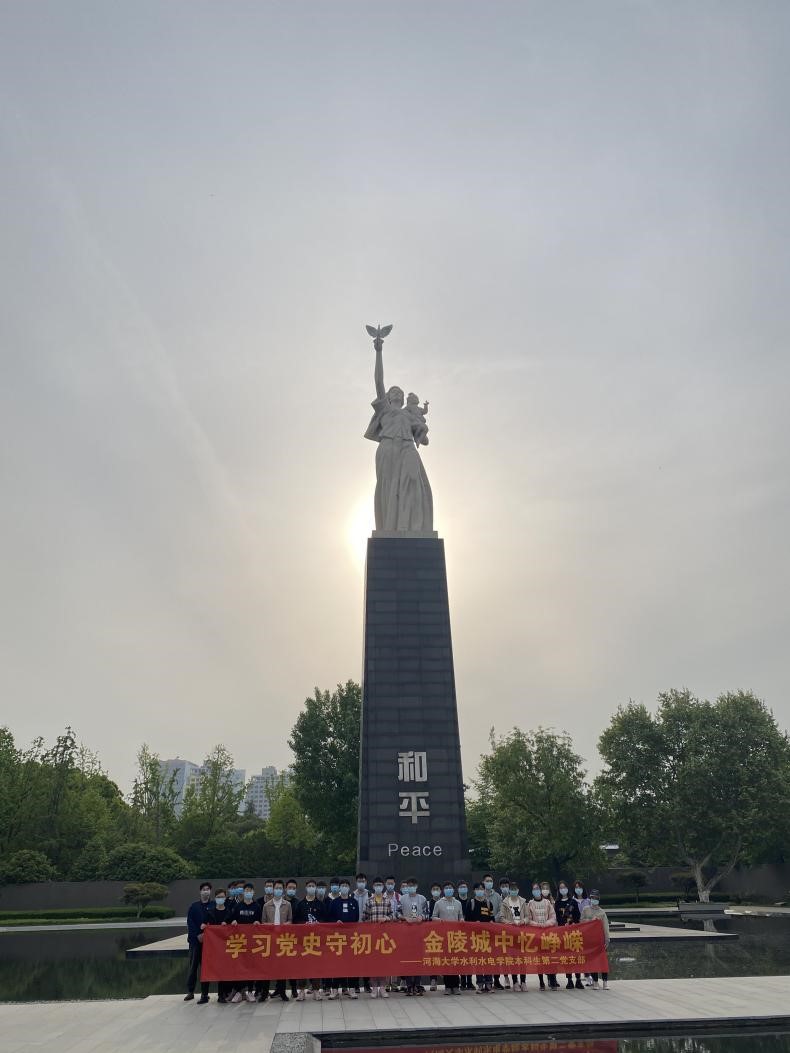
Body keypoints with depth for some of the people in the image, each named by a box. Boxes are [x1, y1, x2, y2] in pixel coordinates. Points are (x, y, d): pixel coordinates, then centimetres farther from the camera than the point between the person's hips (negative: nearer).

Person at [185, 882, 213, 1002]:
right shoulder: (194, 906, 8)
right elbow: (190, 923, 2)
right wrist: (197, 935, -9)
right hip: (195, 939, 1)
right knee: (193, 966, 3)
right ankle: (190, 991, 11)